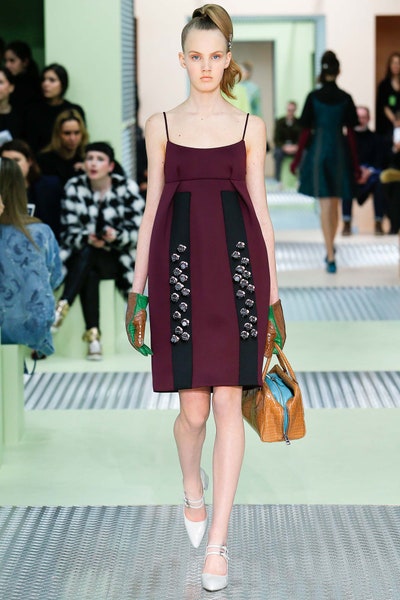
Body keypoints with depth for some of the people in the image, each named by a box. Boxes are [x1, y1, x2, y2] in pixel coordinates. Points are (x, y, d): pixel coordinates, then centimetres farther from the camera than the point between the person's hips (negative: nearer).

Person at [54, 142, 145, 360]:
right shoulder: (74, 187, 1)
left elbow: (136, 231, -7)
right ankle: (93, 334, -39)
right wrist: (88, 239, -27)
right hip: (82, 257, 1)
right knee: (89, 274, -34)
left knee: (86, 255, -33)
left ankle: (62, 308, -42)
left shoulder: (127, 188, -2)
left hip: (116, 259, -1)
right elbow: (70, 231, -4)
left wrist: (115, 236, -29)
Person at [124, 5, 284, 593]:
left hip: (237, 261, 0)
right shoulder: (161, 125, 10)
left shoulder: (249, 126, 8)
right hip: (180, 260, 0)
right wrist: (138, 284, 7)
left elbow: (260, 209, 8)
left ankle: (217, 542, 2)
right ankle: (193, 487, 33)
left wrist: (272, 286, 5)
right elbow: (152, 207, 11)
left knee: (228, 401, -5)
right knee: (193, 408, -2)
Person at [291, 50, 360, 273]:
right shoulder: (345, 98, -3)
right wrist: (355, 164, 4)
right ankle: (331, 248, 35)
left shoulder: (314, 97, -6)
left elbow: (306, 132, -5)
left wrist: (297, 159, 5)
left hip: (318, 152, -2)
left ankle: (331, 256, -7)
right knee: (335, 205, 17)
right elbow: (351, 134, -2)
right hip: (340, 154, 2)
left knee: (326, 206, -1)